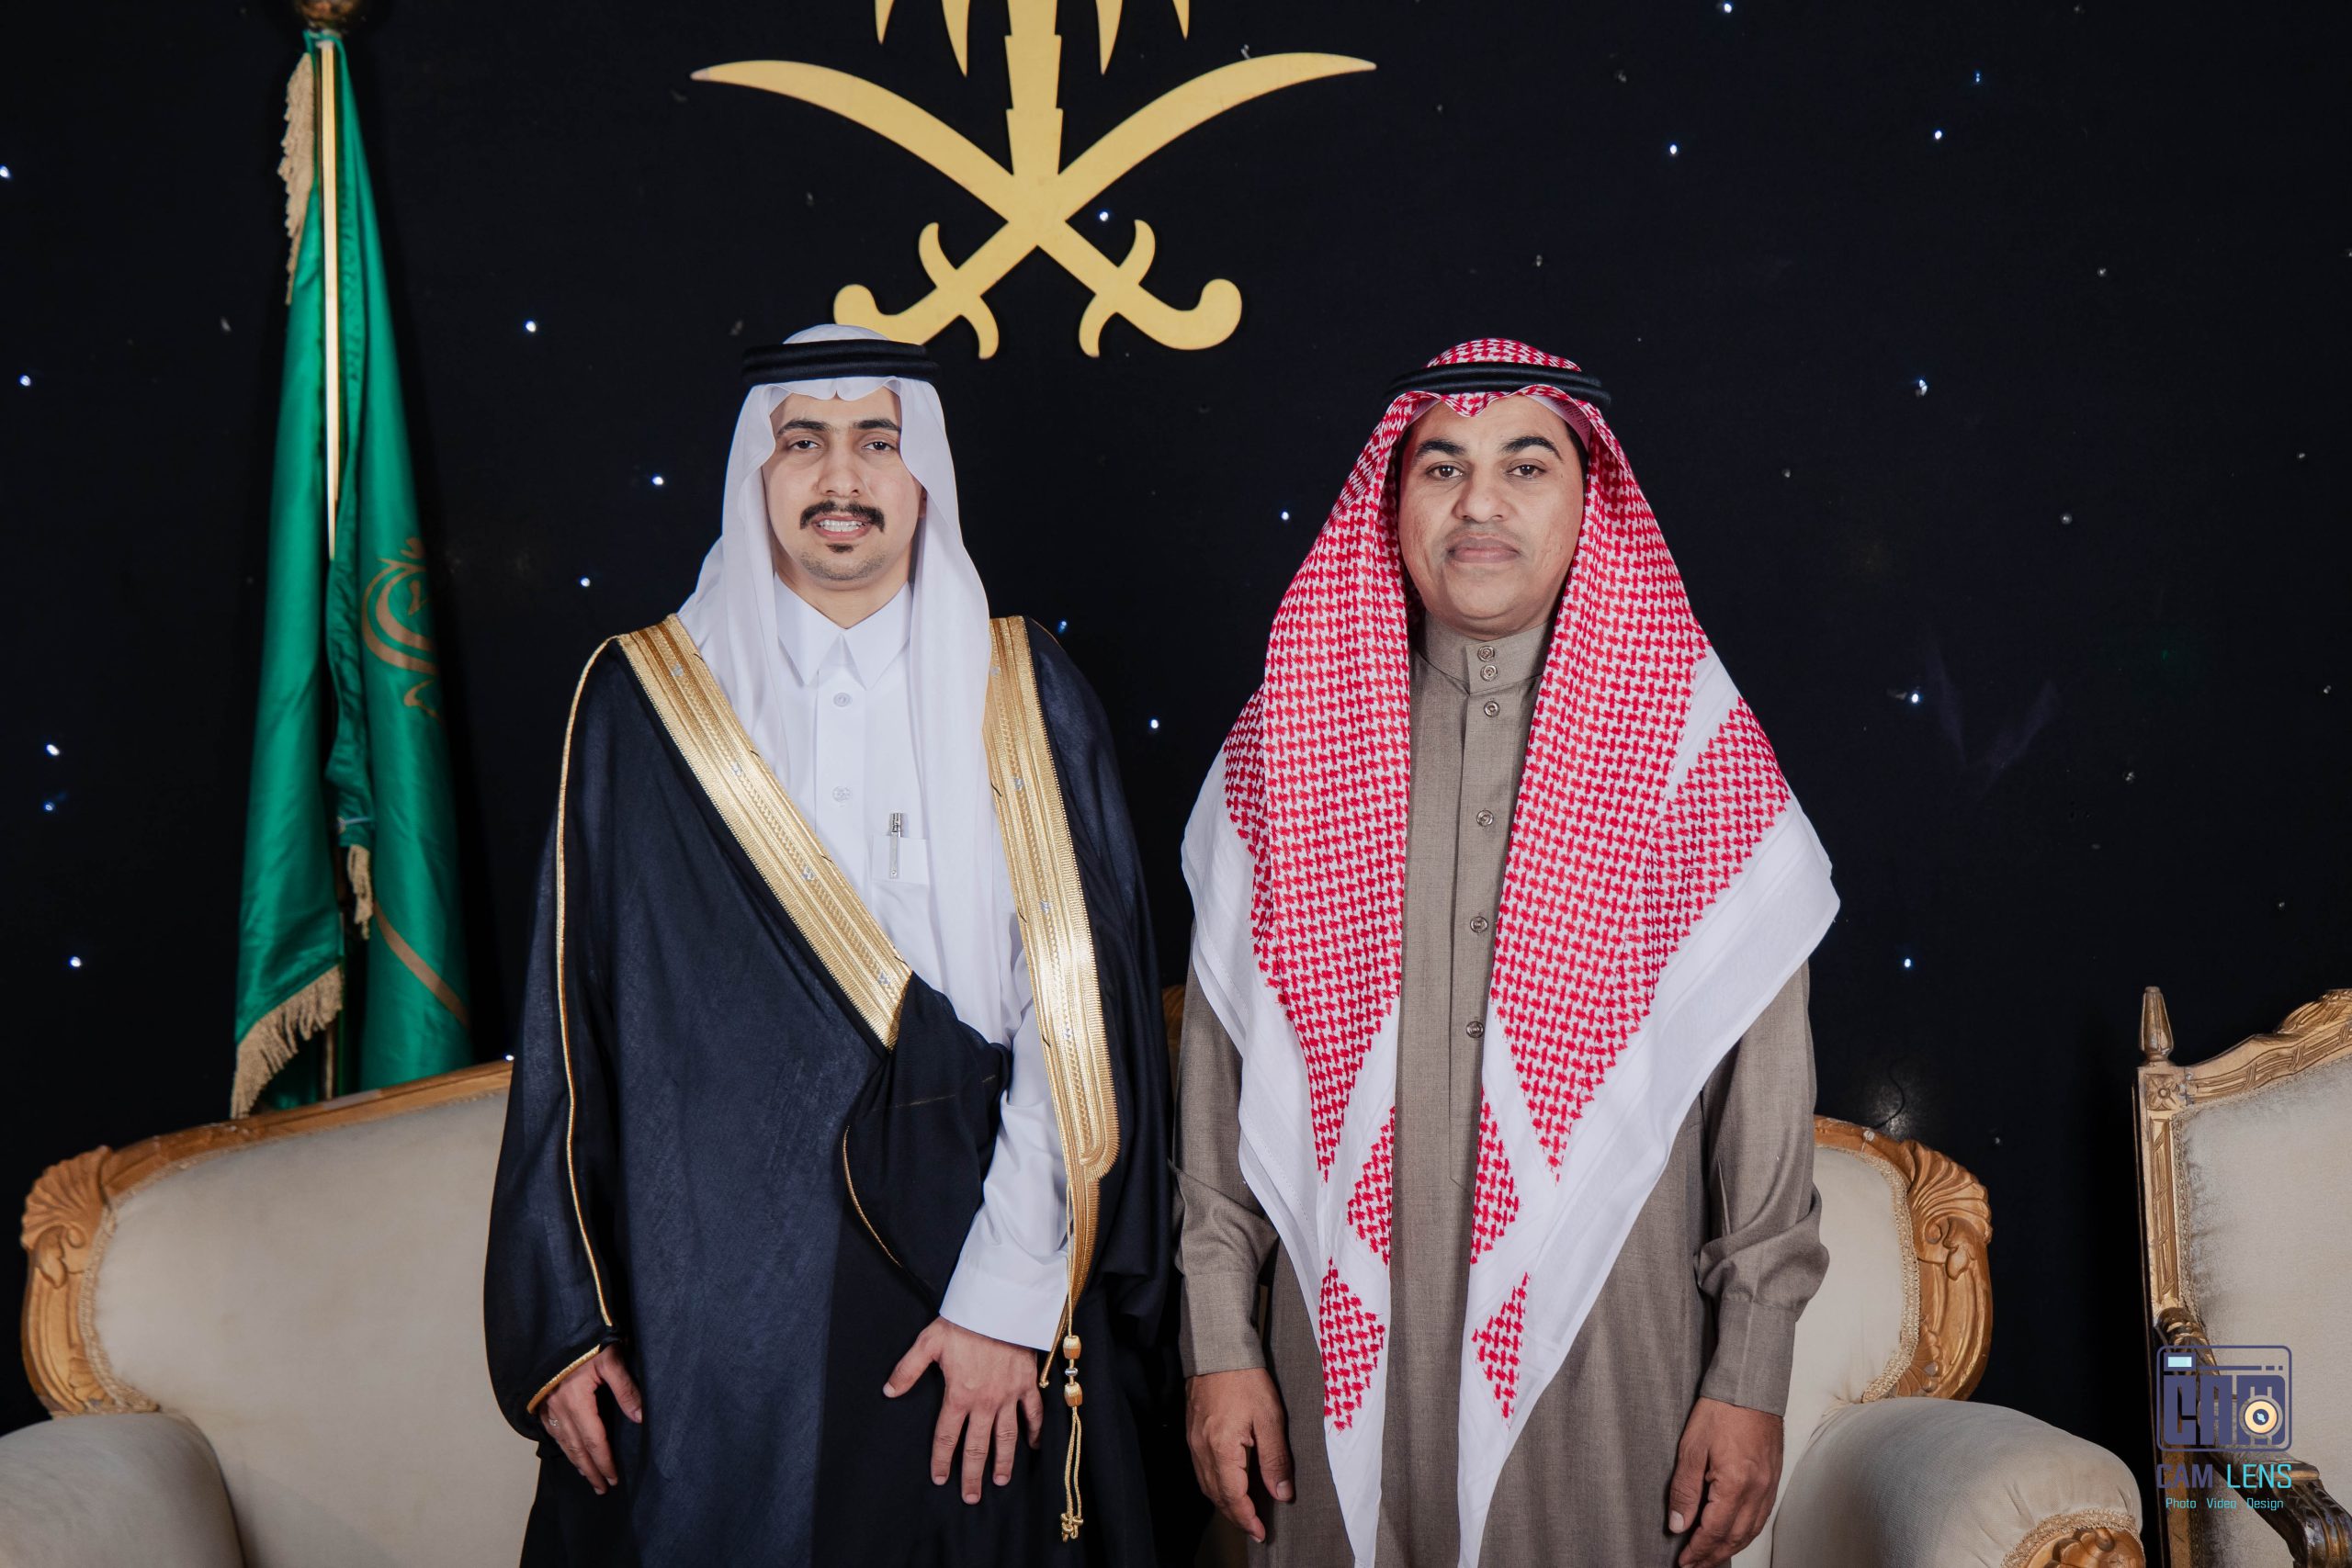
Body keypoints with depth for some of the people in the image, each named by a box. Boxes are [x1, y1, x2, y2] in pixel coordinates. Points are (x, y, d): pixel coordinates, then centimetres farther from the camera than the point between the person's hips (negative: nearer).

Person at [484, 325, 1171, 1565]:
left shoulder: (1022, 698, 2)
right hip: (708, 1306, 0)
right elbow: (569, 1027, 2)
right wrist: (559, 1321, -2)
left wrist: (1014, 1295, -12)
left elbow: (1081, 1011, -4)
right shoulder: (643, 705, 2)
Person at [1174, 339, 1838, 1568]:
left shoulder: (1696, 747, -1)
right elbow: (1222, 1059, 5)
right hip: (1351, 1363, 1)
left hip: (1608, 1373, -1)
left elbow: (1764, 1083, -1)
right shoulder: (1290, 744, 3)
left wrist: (1752, 1378, -3)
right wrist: (1219, 1345, 2)